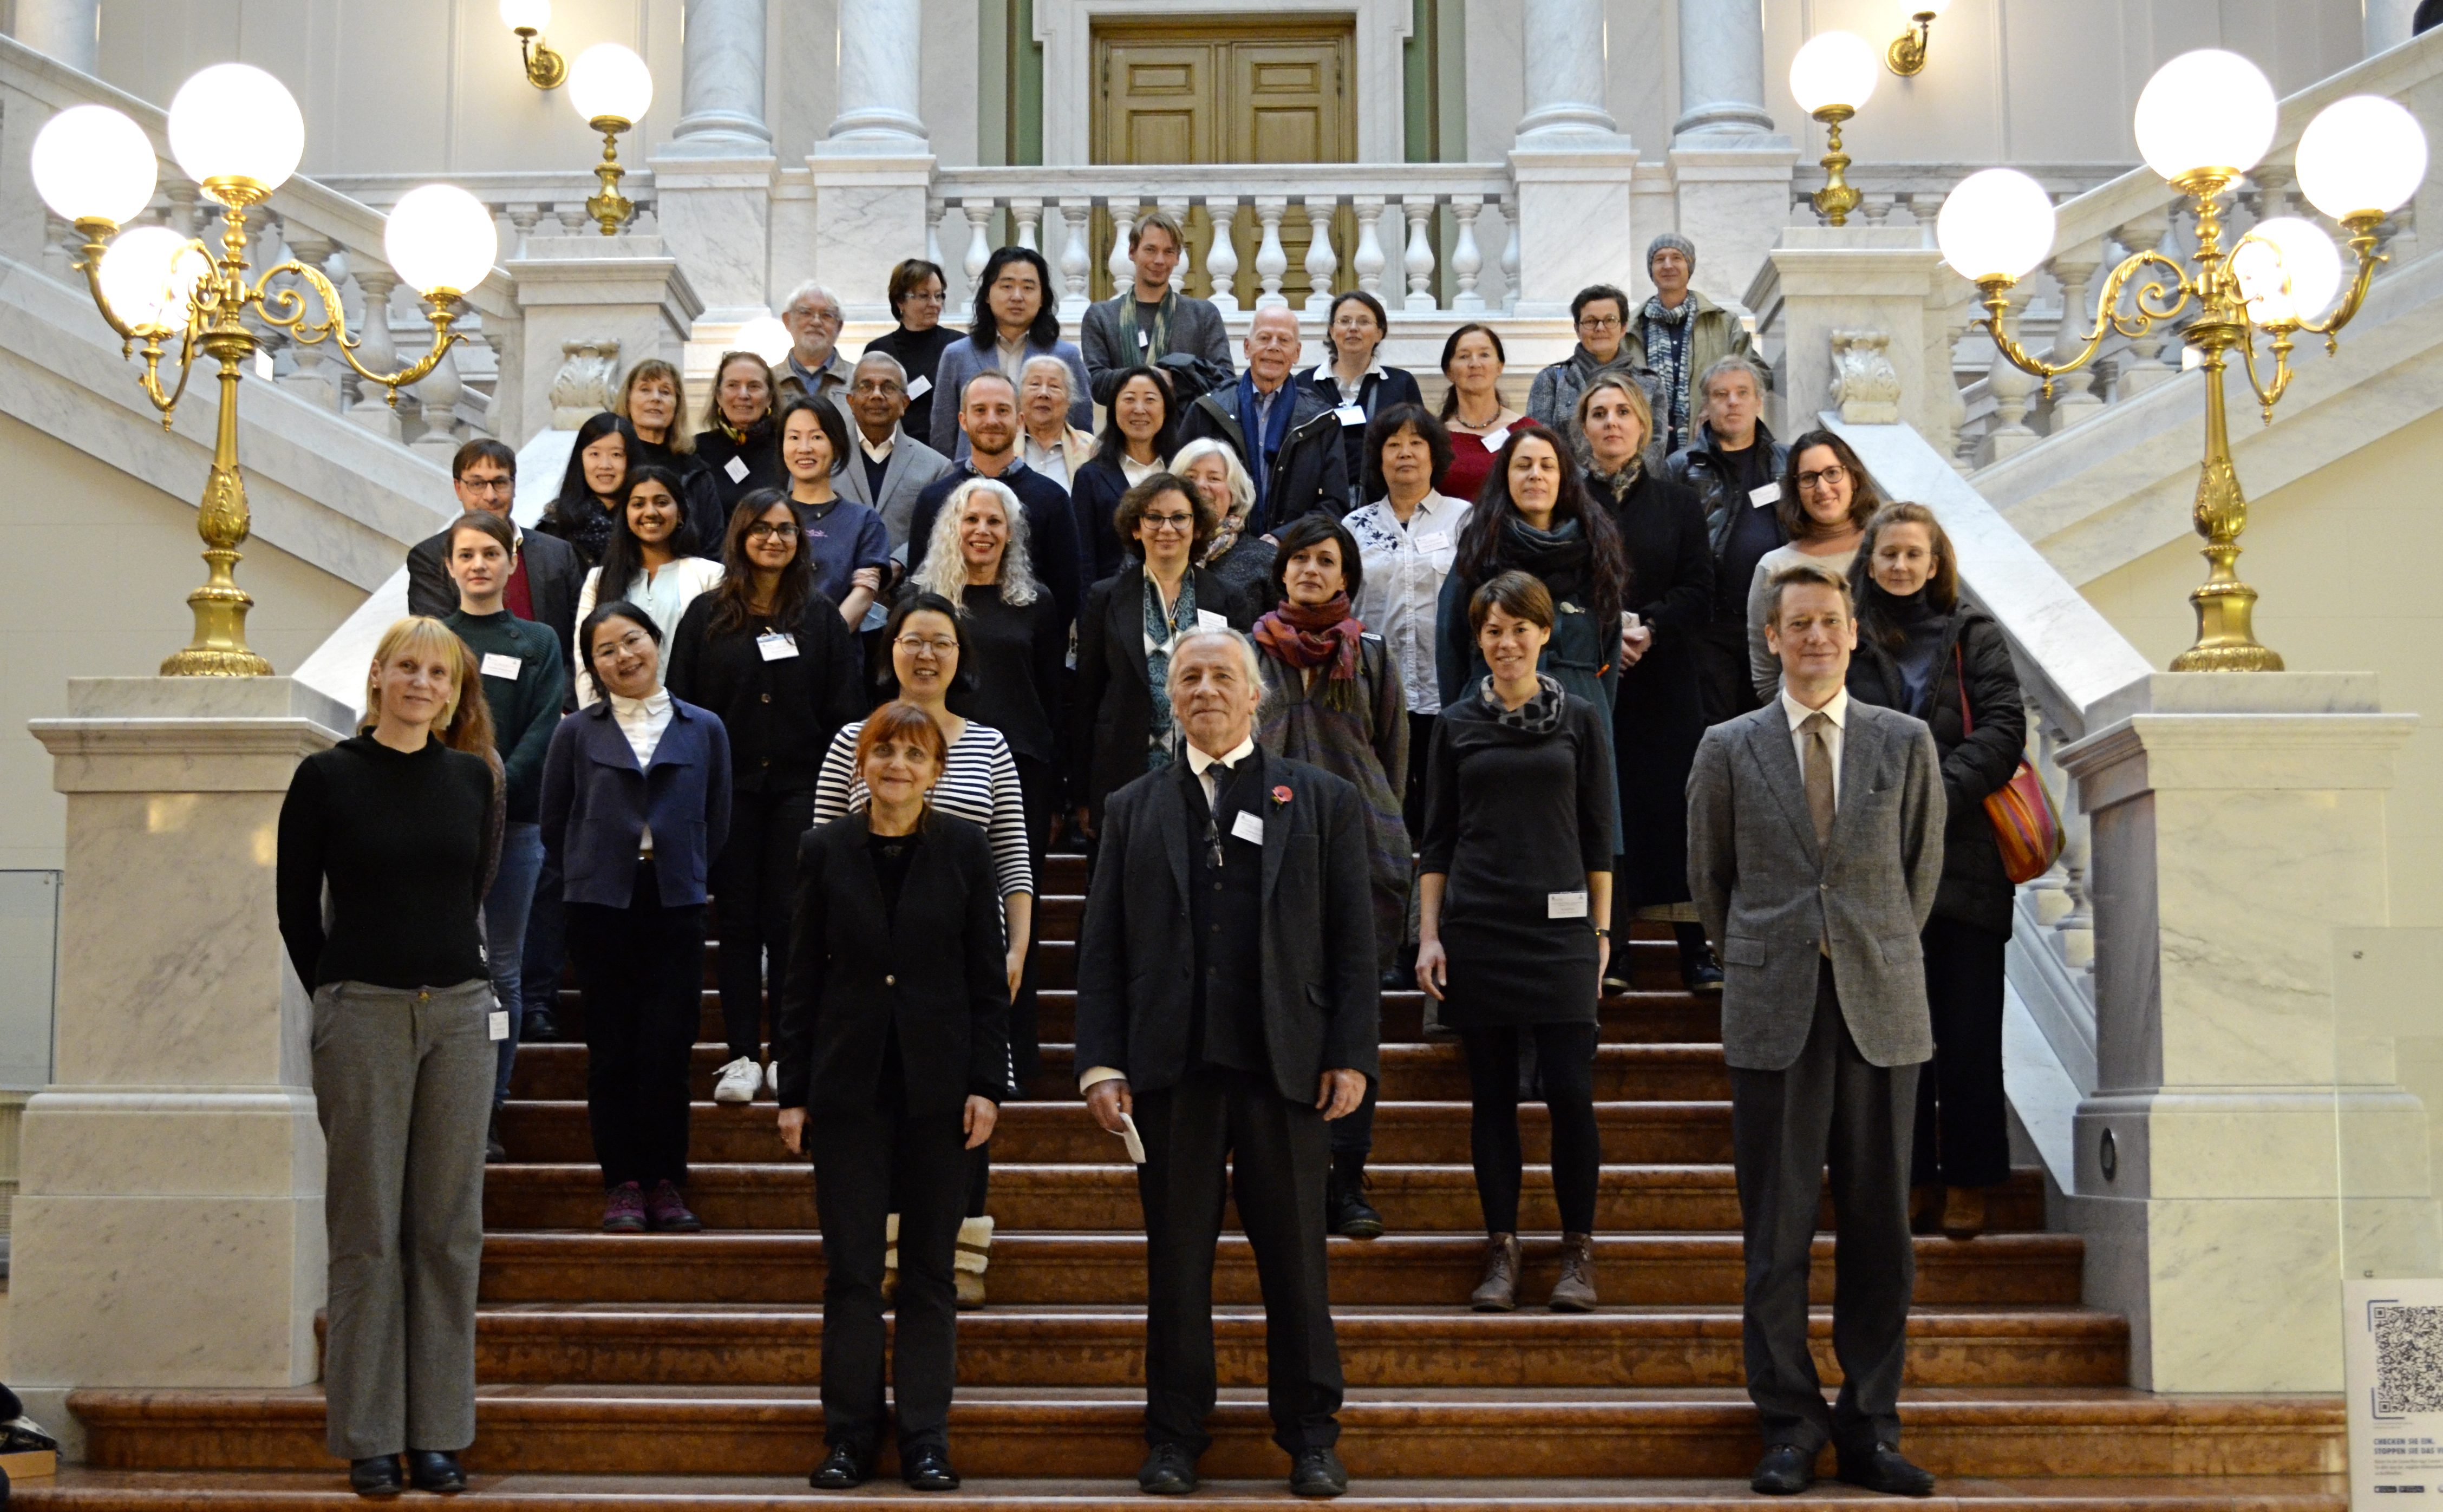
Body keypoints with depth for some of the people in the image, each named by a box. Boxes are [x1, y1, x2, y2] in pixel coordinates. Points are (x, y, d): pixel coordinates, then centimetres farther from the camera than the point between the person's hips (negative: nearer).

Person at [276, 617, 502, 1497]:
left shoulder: (474, 779, 7)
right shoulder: (327, 778, -2)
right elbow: (296, 906, 5)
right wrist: (338, 993, 10)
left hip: (459, 1011, 3)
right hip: (361, 1016, -3)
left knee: (449, 1229, 5)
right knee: (367, 1232, 1)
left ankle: (437, 1433, 13)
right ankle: (368, 1438, 8)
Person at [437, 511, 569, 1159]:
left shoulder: (538, 643, 10)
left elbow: (543, 730, 0)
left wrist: (497, 786, -15)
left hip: (513, 819, 0)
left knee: (502, 969, 3)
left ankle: (489, 1110, 9)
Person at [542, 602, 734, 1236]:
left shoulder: (704, 729, 8)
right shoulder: (577, 733, 6)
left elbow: (717, 825, 12)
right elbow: (554, 825, 10)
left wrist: (681, 875, 10)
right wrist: (595, 874, 9)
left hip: (675, 905, 0)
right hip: (600, 905, 0)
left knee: (668, 1049, -1)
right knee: (612, 1052, 2)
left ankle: (665, 1183, 8)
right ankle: (622, 1184, 9)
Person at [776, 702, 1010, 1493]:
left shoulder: (965, 848, 2)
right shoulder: (825, 851, 3)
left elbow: (988, 978, 3)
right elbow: (801, 980, 5)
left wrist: (987, 1084, -4)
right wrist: (792, 1092, 2)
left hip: (937, 1085, 0)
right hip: (848, 1085, 0)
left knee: (929, 1270, 5)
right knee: (851, 1270, 3)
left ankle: (925, 1439, 12)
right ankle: (849, 1437, 12)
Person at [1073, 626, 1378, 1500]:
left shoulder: (1324, 802, 9)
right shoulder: (1133, 810, 13)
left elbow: (1353, 942, 4)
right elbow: (1101, 949, 8)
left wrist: (1352, 1056, -4)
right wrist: (1101, 1063, -1)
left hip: (1285, 1068, -1)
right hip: (1172, 1069, 1)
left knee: (1296, 1259, 4)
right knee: (1176, 1262, 6)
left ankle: (1311, 1437, 14)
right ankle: (1174, 1436, 16)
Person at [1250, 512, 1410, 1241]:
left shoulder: (1370, 654, 10)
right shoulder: (1251, 651, 9)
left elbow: (1395, 751, 14)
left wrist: (1380, 827, 8)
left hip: (1364, 852, 0)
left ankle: (1349, 1183, 2)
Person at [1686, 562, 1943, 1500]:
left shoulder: (1906, 744, 7)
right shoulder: (1729, 749, 5)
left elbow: (1923, 869, 14)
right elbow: (1709, 878, 13)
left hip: (1882, 1014, 1)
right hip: (1774, 1017, -1)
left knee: (1878, 1229, 4)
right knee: (1777, 1233, 1)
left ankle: (1871, 1429, 13)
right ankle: (1790, 1429, 11)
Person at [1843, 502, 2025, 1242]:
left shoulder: (1974, 636, 7)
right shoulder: (1849, 643, 10)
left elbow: (2002, 728, -3)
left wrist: (1937, 796, -15)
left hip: (1965, 853, -1)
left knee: (1969, 1032, 0)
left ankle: (1967, 1181, 10)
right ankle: (1912, 1178, 14)